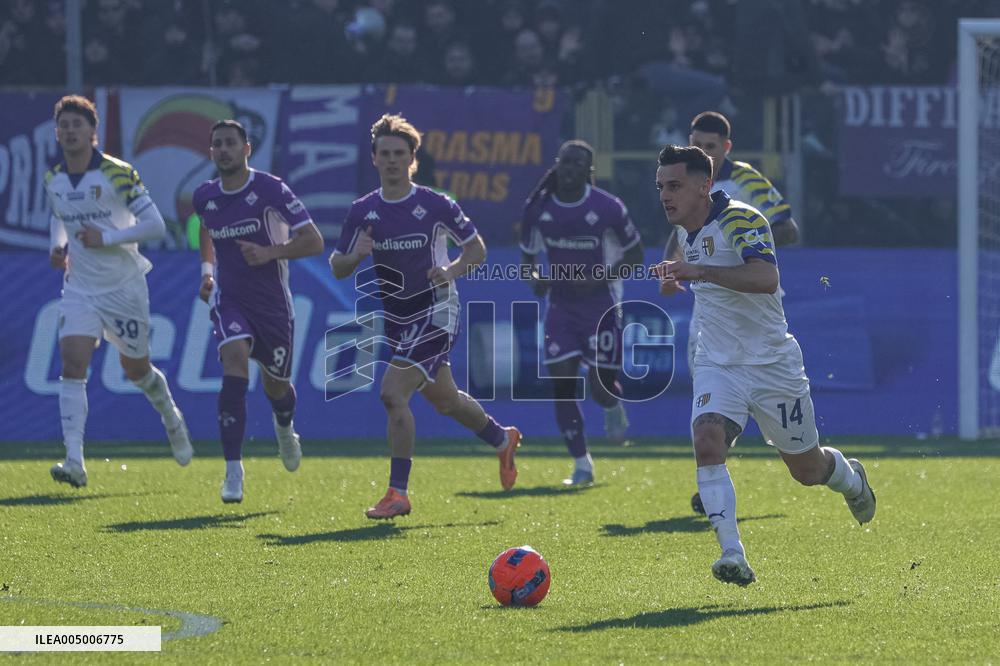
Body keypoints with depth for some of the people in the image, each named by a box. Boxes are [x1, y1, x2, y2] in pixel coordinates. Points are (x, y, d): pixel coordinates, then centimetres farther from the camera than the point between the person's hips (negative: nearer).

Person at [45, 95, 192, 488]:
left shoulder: (117, 174, -14)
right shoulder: (53, 179, 2)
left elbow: (155, 225, -14)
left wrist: (106, 238, -22)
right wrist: (58, 245, 4)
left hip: (124, 289, -3)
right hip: (79, 289, 3)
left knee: (136, 369, 13)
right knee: (72, 364, -18)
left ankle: (171, 418, 47)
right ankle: (74, 462, -25)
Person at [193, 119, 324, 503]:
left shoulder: (271, 190, -12)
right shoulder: (204, 197, 2)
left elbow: (313, 241, -13)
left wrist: (270, 252, -26)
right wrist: (207, 269, 11)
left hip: (273, 302, -1)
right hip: (229, 299, 1)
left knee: (276, 386, 14)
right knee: (235, 360, -26)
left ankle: (284, 428, 55)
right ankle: (233, 471, -27)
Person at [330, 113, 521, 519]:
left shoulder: (435, 205, -10)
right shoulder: (362, 211, 1)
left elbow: (476, 247, 0)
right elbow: (337, 268, 5)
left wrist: (453, 270, -19)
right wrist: (357, 255, -17)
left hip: (435, 312, -6)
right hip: (397, 318, 6)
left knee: (393, 393, -20)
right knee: (444, 400, 20)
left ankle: (398, 492, -14)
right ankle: (503, 440, 48)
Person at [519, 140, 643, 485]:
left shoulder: (607, 208, -12)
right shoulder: (539, 208, -2)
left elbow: (635, 253, -3)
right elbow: (528, 253, 11)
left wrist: (600, 278, -18)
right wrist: (534, 277, -12)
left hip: (601, 305, -3)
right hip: (561, 306, 3)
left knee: (601, 388, -6)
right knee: (562, 385, -7)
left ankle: (614, 409, 34)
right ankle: (582, 464, 4)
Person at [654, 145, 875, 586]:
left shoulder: (740, 220, -19)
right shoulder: (691, 235, 7)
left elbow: (766, 278, -36)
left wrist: (698, 271, -42)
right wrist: (681, 282, 7)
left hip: (772, 363, -5)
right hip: (718, 364, 5)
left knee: (806, 469, 10)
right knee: (707, 441, -24)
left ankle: (851, 479, 47)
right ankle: (733, 556, -27)